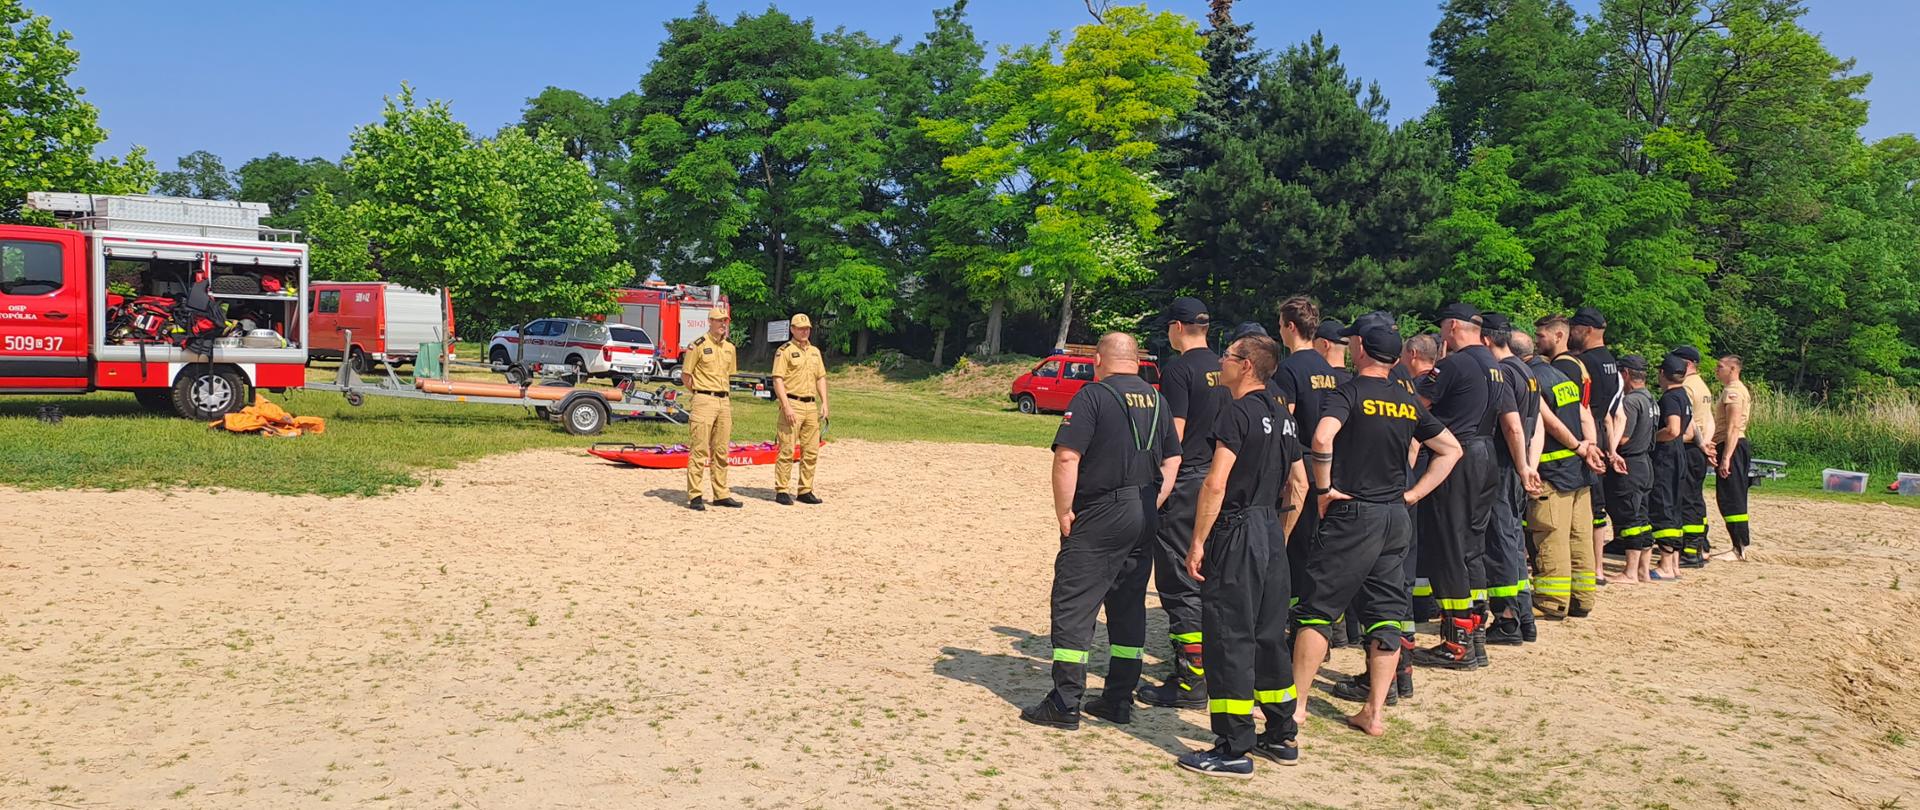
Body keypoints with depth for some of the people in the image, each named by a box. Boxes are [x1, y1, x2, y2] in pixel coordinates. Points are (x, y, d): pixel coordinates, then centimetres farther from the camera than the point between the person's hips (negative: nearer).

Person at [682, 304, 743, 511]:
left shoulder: (729, 348, 14)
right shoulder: (698, 345, -6)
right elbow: (685, 375, -2)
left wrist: (721, 392, 15)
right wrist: (700, 393, 7)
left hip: (724, 401, 7)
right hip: (704, 401, -6)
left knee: (721, 451, 10)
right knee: (699, 450, -7)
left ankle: (721, 494, 15)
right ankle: (695, 496, -4)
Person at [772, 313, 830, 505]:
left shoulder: (815, 351, 17)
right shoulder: (784, 351, -4)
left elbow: (821, 378, 20)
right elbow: (778, 380, -10)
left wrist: (824, 403, 9)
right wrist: (787, 406, -18)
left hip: (811, 405, 7)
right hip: (792, 404, -7)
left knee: (811, 451, 7)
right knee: (787, 450, -6)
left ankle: (805, 491, 14)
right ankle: (781, 491, 0)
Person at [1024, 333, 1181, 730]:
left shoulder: (1093, 395, -10)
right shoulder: (1156, 399, 11)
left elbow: (1066, 457, -19)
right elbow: (1172, 460, 15)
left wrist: (1063, 512, -11)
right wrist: (1152, 504, 14)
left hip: (1099, 518, -7)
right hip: (1144, 519, 7)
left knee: (1073, 607, -1)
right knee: (1129, 608, 14)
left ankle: (1065, 705, -1)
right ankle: (1119, 700, 19)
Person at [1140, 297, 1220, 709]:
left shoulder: (1178, 368, -12)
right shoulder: (1222, 368, 11)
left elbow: (1174, 435, -17)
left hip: (1185, 485, -8)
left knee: (1179, 583, -3)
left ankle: (1190, 683, -2)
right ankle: (1206, 670, 25)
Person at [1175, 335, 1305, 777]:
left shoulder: (1238, 412, -13)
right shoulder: (1282, 417, 13)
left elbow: (1216, 483, -20)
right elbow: (1300, 484, 19)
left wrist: (1197, 542, -16)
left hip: (1237, 533, -9)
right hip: (1271, 533, 9)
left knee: (1229, 638, -4)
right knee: (1269, 635, 16)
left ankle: (1234, 749, 0)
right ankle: (1282, 736, 24)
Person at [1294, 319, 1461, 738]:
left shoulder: (1349, 392, -9)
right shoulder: (1409, 401, 10)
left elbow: (1323, 437, -27)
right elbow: (1451, 449, 15)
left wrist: (1324, 488, -15)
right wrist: (1413, 494, 10)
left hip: (1352, 515, -6)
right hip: (1396, 518, 6)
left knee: (1317, 608, 1)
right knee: (1387, 614, 10)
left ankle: (1296, 705, 3)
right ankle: (1375, 712, 13)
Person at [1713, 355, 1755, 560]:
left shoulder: (1733, 391, -13)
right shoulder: (1736, 389, 19)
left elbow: (1733, 427, -21)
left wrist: (1726, 457, -24)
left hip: (1731, 446, -10)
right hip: (1736, 446, 10)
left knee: (1731, 499, -8)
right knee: (1735, 499, 12)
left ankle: (1740, 548, -7)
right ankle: (1740, 546, 15)